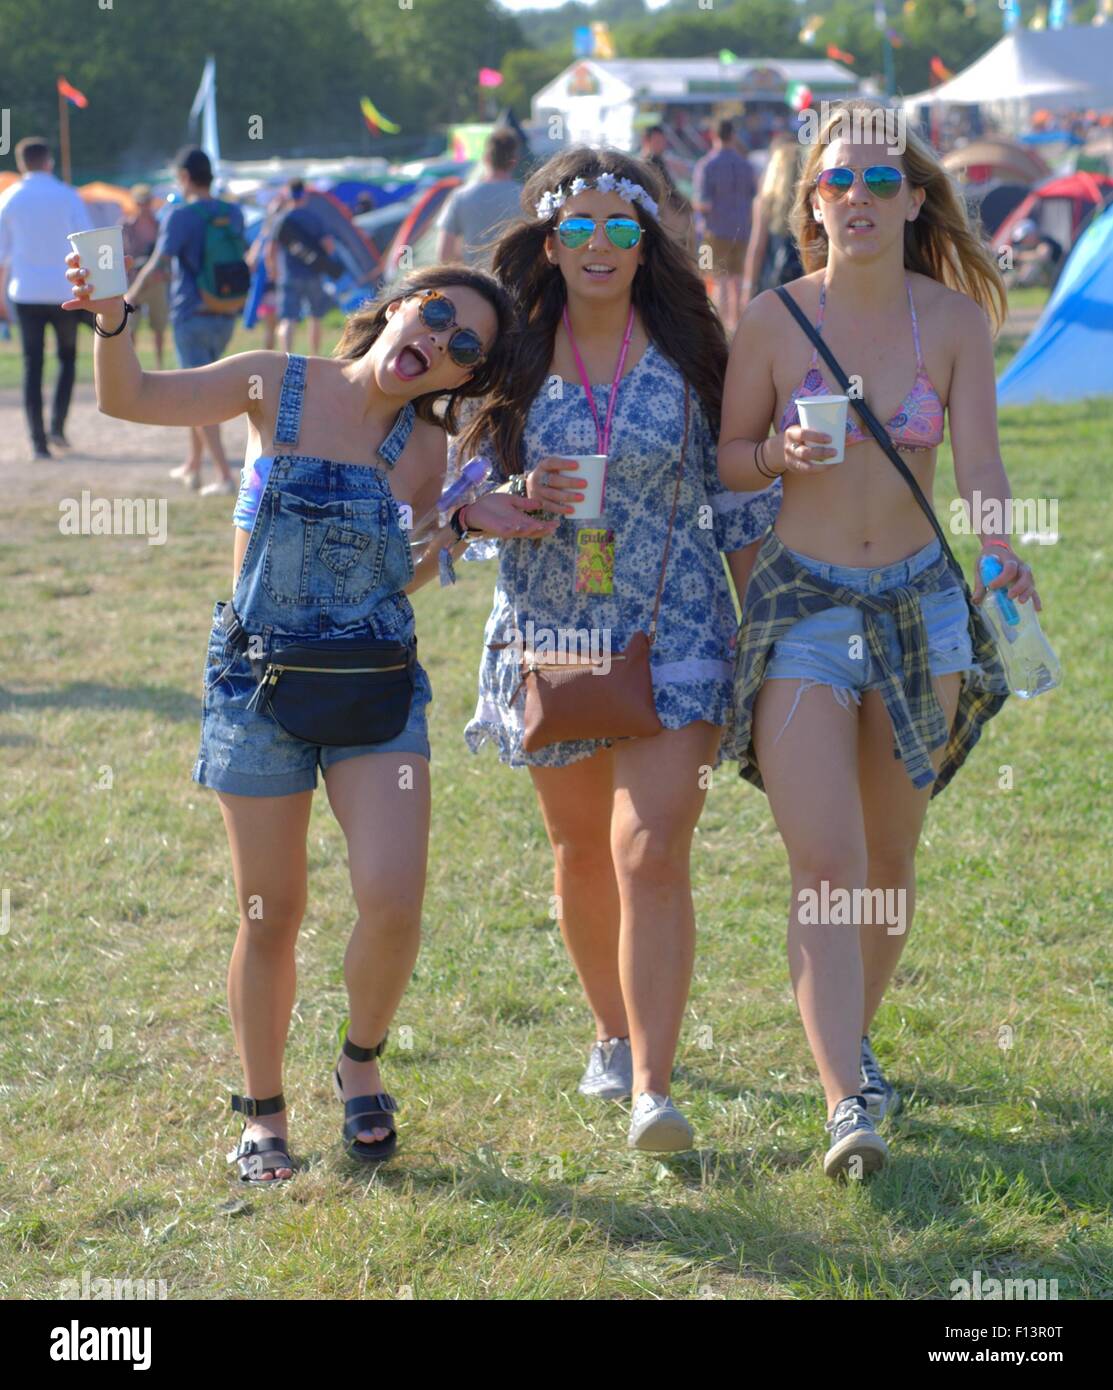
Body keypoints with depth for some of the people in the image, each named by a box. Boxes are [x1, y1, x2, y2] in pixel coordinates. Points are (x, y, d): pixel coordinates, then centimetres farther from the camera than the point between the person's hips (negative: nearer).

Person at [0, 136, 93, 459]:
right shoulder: (68, 196, -2)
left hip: (26, 294, 1)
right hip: (64, 291, -1)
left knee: (32, 365, 4)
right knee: (67, 358, 16)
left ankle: (38, 441, -2)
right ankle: (57, 427, 1)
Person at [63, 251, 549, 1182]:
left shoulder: (424, 446, 0)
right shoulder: (277, 386, -3)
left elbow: (403, 574, 6)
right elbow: (130, 398, -5)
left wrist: (467, 522, -8)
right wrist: (111, 320, -22)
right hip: (259, 681, -1)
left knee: (394, 902, -14)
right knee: (271, 916, 5)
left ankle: (362, 1064, 15)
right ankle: (263, 1114, 24)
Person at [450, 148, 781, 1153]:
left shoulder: (690, 351, -1)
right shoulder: (512, 357, 2)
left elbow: (743, 501, 3)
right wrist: (519, 497, -15)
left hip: (675, 635, -3)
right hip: (549, 636, 3)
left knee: (651, 854, -16)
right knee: (581, 852, 15)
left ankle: (653, 1090, -19)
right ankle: (615, 1033, 38)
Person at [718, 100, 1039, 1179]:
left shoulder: (955, 318, -2)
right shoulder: (773, 321, -5)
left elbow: (978, 458, -10)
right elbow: (724, 457, 4)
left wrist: (997, 548, -29)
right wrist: (779, 455, -18)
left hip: (921, 605, 3)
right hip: (802, 603, -2)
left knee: (889, 857, 14)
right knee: (826, 862, -14)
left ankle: (854, 1039, 37)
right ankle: (846, 1105, -19)